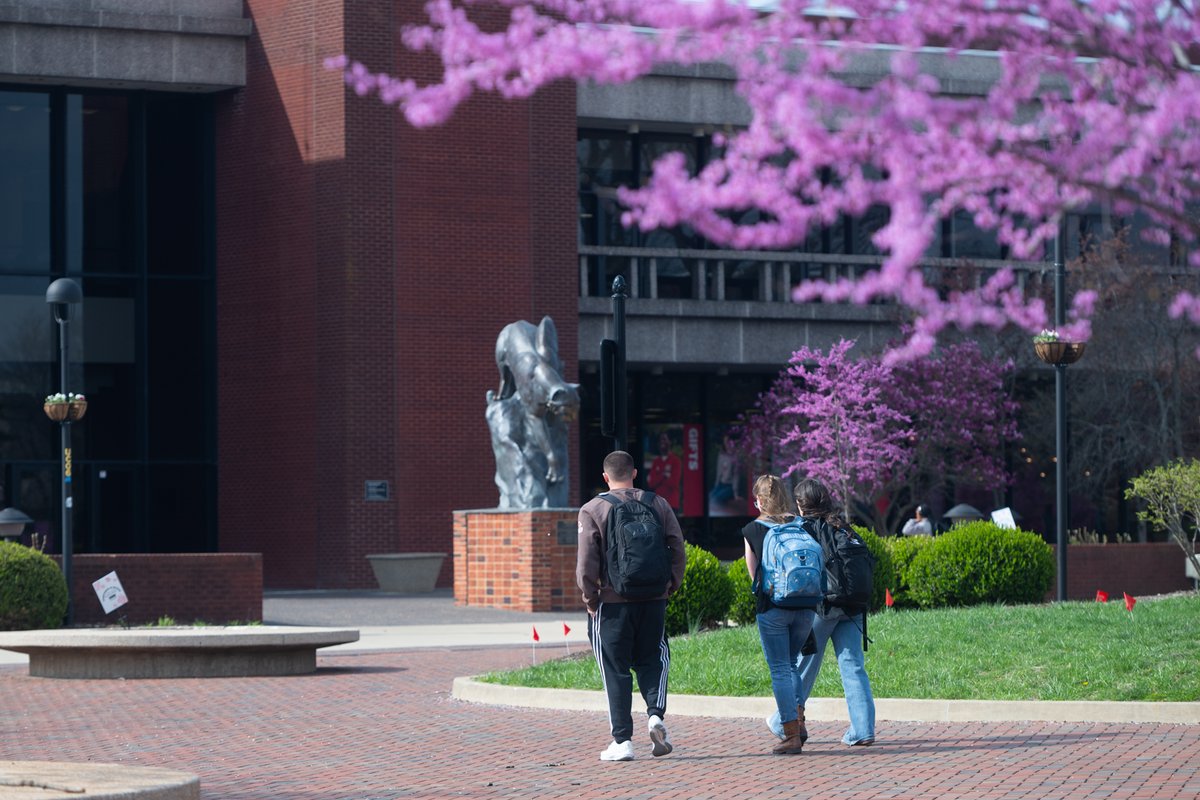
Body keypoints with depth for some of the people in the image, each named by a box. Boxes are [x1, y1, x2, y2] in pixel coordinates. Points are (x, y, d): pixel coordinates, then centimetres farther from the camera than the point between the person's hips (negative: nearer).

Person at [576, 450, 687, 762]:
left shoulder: (592, 510, -4)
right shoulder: (657, 504, 5)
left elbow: (587, 560, -11)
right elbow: (678, 549, 3)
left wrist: (590, 597, -1)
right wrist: (671, 585, 12)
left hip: (611, 601, -3)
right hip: (653, 598, 3)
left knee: (615, 670, 4)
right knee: (651, 659, 17)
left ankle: (622, 741, 4)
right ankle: (656, 714, -8)